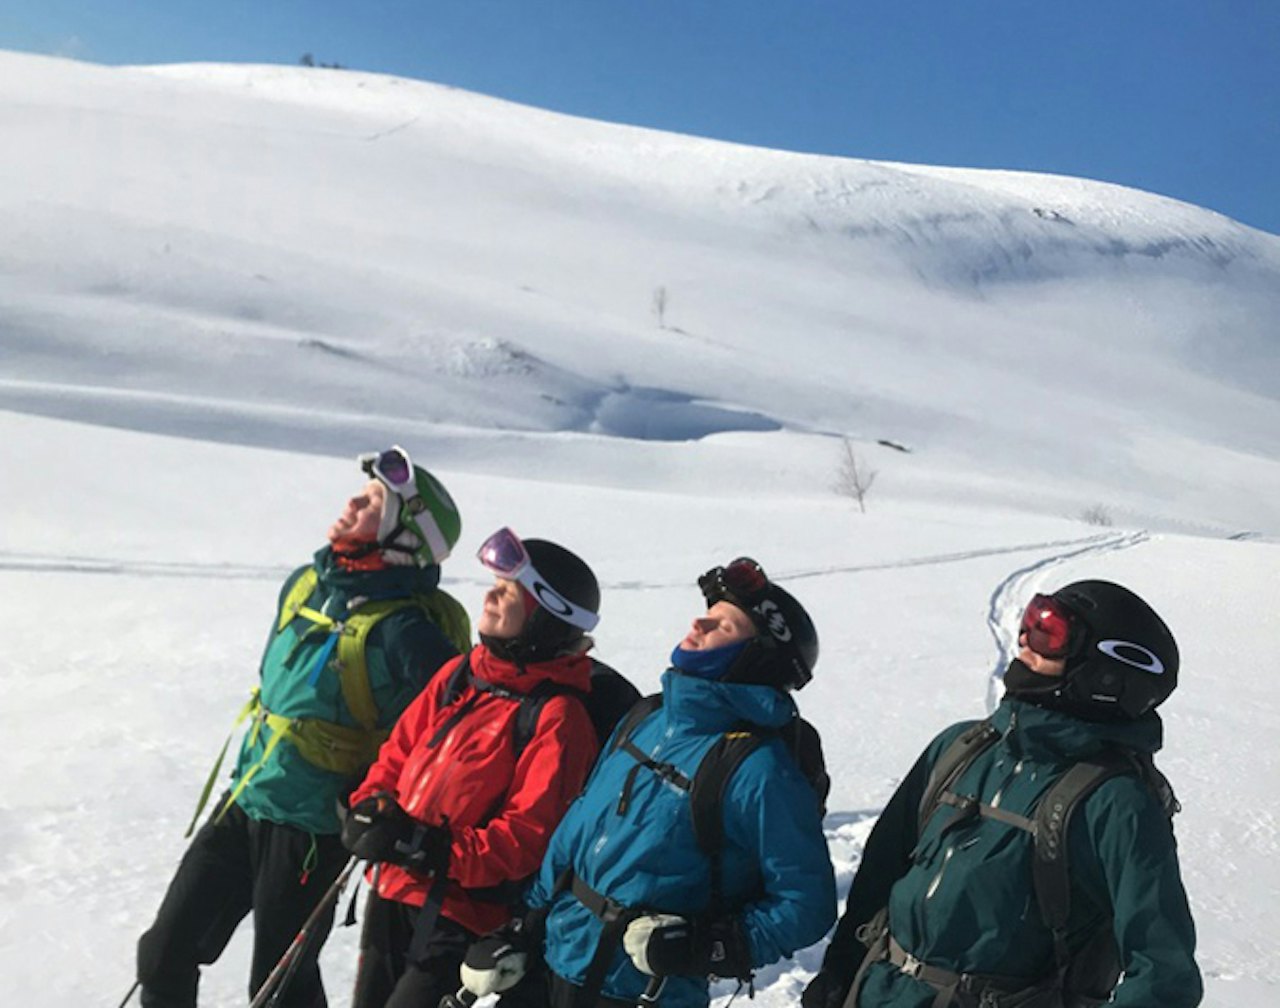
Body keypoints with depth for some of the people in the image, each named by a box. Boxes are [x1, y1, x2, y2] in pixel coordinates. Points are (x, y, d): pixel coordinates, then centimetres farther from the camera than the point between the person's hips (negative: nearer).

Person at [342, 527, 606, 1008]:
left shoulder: (557, 715, -16)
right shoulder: (459, 675, 6)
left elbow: (530, 835, -21)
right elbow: (399, 750, 14)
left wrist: (434, 850, -27)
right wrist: (372, 805, -5)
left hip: (463, 910, -7)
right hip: (392, 888, 8)